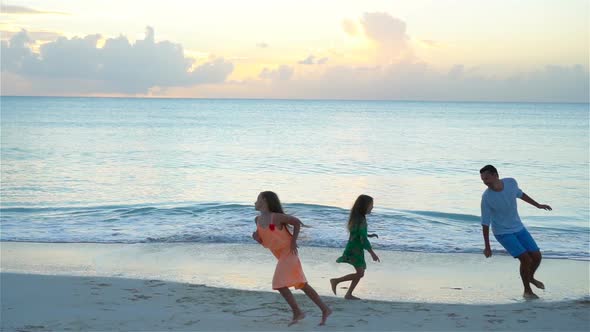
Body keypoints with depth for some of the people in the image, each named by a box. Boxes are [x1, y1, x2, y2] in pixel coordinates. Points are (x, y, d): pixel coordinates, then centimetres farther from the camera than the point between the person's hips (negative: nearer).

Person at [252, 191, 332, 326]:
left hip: (288, 252, -8)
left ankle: (297, 312, -6)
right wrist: (256, 237, -7)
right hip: (281, 254, 8)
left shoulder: (276, 216, -16)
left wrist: (293, 240, -14)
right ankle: (325, 309, 14)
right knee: (301, 284, 9)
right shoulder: (258, 220, 6)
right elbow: (263, 241, 14)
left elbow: (297, 222, -9)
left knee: (279, 284, -15)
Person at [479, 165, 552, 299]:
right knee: (525, 259, -16)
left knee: (537, 256, 4)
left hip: (519, 228, 5)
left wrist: (538, 205, 23)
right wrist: (487, 246, -14)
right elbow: (485, 223, -17)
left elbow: (520, 194, 11)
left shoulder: (511, 182, -12)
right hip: (502, 233, -5)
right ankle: (527, 291, 6)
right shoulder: (486, 197, -24)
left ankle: (531, 277, 36)